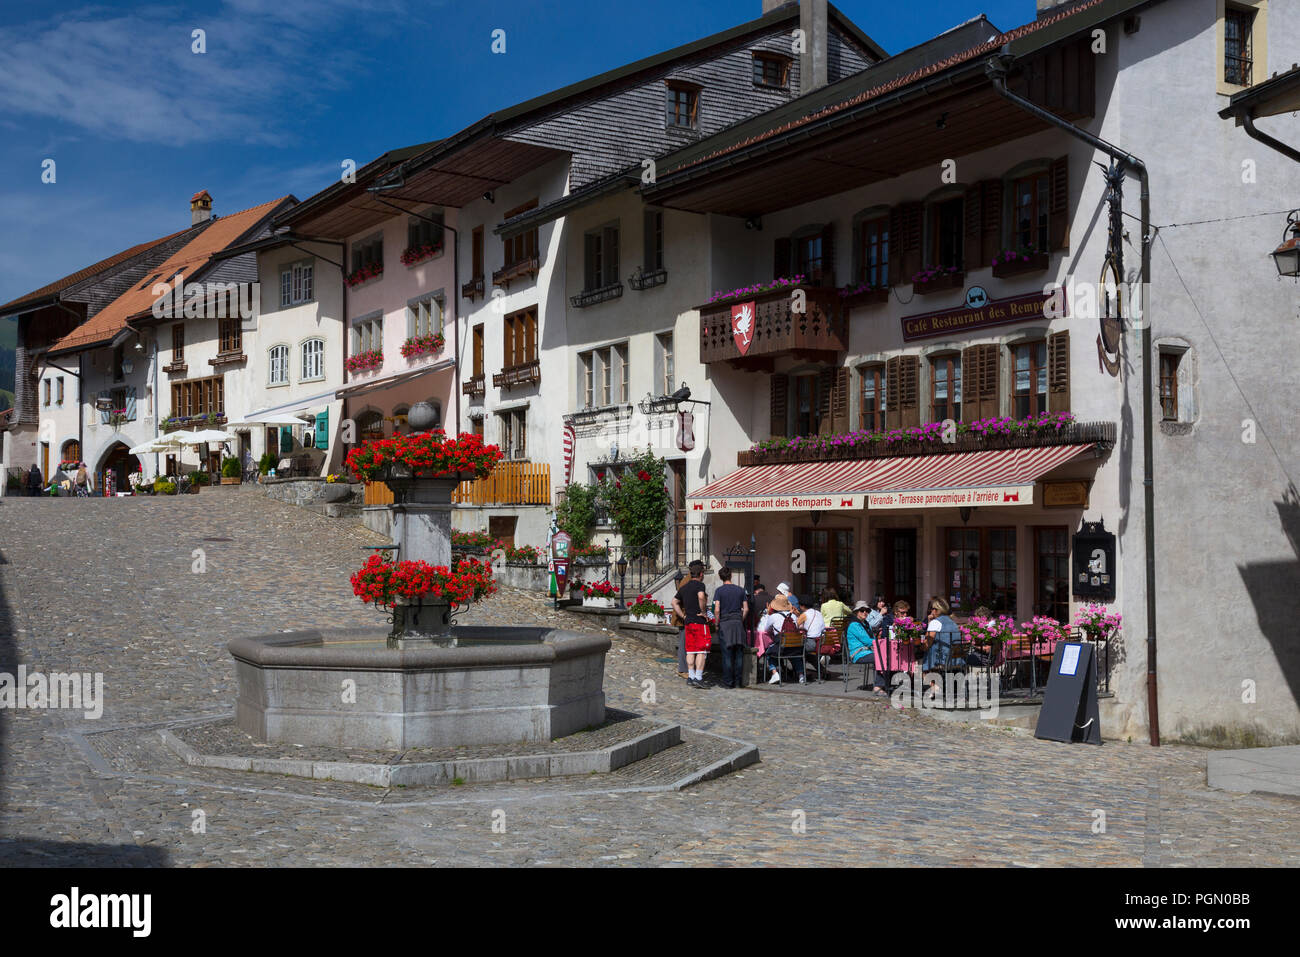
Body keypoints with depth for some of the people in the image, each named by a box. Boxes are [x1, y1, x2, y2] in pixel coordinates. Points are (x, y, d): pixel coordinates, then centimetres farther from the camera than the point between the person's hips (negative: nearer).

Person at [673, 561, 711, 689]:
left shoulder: (684, 587, 16)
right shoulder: (700, 585, -8)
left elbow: (674, 602, 19)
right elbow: (701, 597, -28)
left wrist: (683, 616, 15)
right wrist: (703, 612, -16)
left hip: (688, 622, 7)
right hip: (700, 621, -7)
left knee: (691, 651, 10)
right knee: (701, 650, -5)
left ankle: (691, 677, 11)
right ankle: (698, 678, -10)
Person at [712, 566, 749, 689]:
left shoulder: (719, 590, -4)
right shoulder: (740, 590, 6)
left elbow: (717, 610, -11)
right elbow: (746, 609, 5)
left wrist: (717, 624, 0)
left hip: (725, 623, -3)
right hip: (738, 623, 3)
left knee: (727, 654, 0)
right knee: (739, 654, 7)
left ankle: (728, 682, 3)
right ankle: (738, 681, 10)